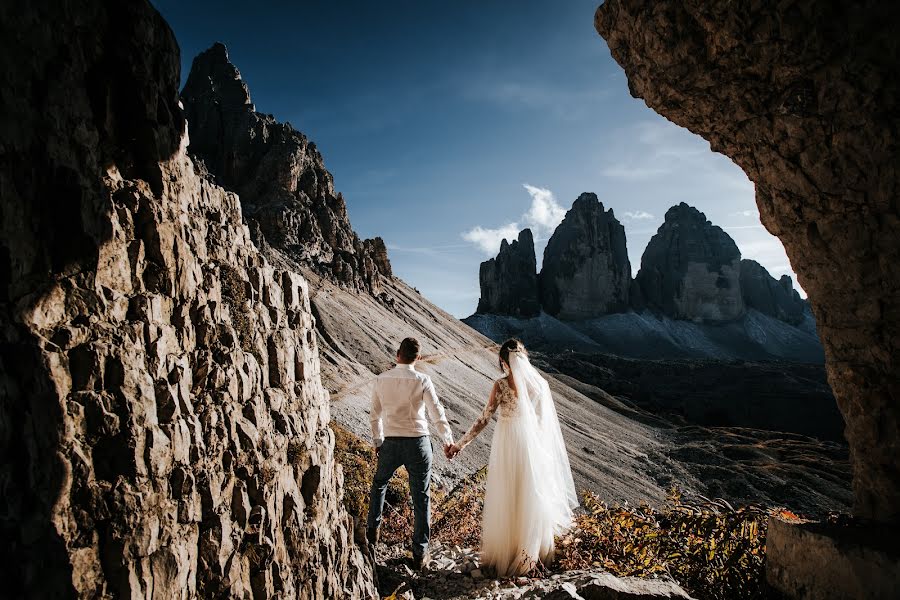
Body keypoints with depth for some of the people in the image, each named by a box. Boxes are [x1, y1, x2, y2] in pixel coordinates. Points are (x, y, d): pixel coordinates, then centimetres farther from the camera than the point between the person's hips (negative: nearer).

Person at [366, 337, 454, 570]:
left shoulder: (381, 380, -1)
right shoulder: (422, 380, -10)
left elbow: (375, 415, 8)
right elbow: (437, 413, -7)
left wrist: (378, 441, 22)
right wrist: (448, 440, 7)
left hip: (390, 443, 2)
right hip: (418, 442, -2)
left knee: (379, 483, 29)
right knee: (421, 498, 10)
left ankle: (372, 533, 34)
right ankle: (420, 553, 17)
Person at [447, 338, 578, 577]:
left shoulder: (501, 385, -13)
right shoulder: (540, 383, -1)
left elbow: (483, 419, -13)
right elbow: (546, 422, 5)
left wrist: (461, 444, -6)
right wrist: (545, 452, 17)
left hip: (507, 447, -3)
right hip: (532, 447, 4)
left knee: (505, 502, 9)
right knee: (530, 499, 15)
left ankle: (504, 555, 21)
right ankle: (531, 554, 27)